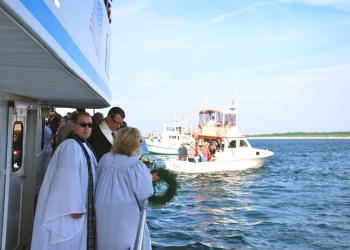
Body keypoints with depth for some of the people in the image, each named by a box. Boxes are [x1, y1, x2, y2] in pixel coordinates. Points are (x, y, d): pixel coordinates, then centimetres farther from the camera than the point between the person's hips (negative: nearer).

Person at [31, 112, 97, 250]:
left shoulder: (85, 146, 12)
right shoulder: (70, 146, -19)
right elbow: (68, 178, -25)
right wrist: (75, 206, -25)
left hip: (81, 205, 9)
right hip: (70, 208, -9)